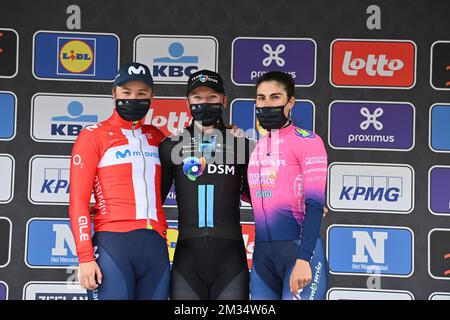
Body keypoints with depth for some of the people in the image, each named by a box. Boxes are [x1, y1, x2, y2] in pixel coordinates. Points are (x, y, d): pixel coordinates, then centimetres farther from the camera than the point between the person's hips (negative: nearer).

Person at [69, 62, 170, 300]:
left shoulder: (156, 137, 17)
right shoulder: (93, 135, 2)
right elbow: (78, 199, -4)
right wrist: (85, 257, -12)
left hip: (156, 246, 5)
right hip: (113, 244, -5)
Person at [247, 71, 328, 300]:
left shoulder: (307, 141, -5)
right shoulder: (254, 146, 14)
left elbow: (315, 204, -13)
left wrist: (304, 258, -22)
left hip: (299, 247, -6)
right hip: (262, 252, 6)